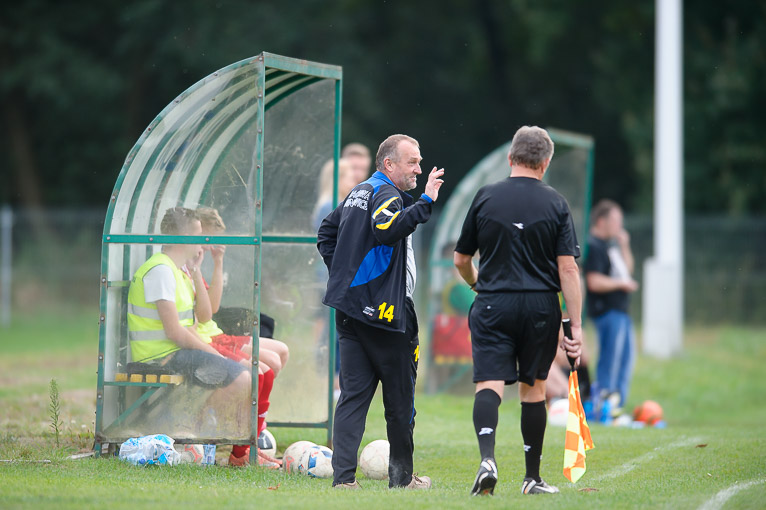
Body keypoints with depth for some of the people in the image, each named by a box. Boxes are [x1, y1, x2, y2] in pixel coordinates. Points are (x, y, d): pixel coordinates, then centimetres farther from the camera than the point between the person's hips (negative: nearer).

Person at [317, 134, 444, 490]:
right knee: (400, 395, 5)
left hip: (350, 309, 9)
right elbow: (387, 230, -32)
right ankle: (401, 477, 13)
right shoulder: (385, 194, -12)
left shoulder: (358, 193, 18)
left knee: (353, 394, 3)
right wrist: (425, 202, -30)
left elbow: (326, 233, 26)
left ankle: (343, 475, -6)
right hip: (384, 312, -9)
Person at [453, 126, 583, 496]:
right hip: (541, 307, 1)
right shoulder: (555, 204, -1)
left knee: (489, 384, -6)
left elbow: (461, 260, 9)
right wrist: (575, 326, -5)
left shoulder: (485, 198, 2)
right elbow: (568, 268, -7)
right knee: (533, 388, 13)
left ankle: (487, 456, -31)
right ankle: (532, 478, 19)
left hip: (492, 304, -1)